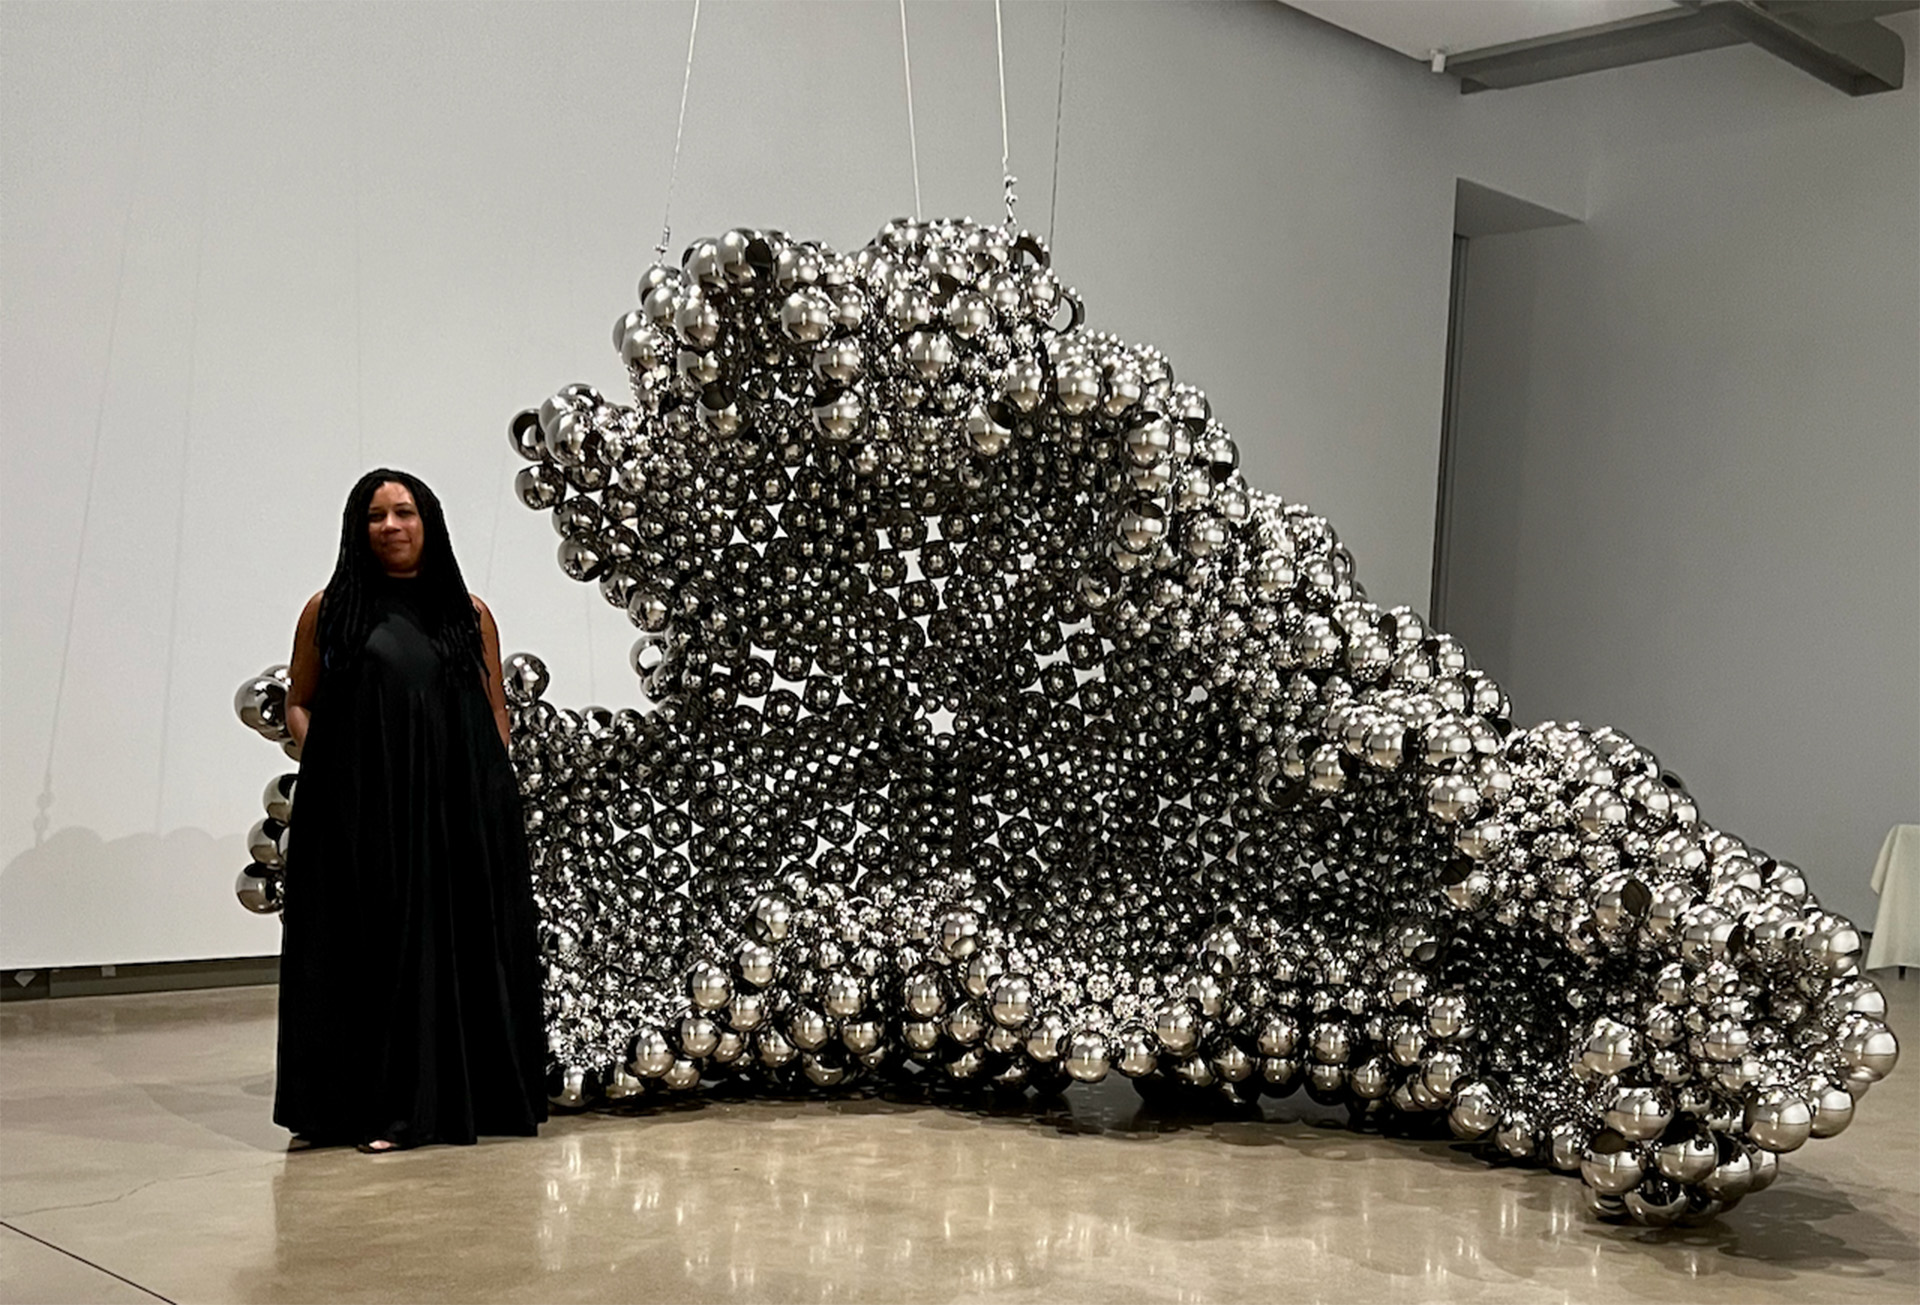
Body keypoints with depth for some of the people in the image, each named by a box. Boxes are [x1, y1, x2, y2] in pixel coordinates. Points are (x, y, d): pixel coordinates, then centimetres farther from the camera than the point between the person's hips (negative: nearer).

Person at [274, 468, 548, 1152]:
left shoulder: (468, 613, 10)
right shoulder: (330, 609, 7)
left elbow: (495, 709, 13)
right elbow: (299, 704, 10)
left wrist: (491, 783, 0)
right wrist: (325, 767, -6)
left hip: (458, 811, 1)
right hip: (361, 815, -1)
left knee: (460, 941, 3)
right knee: (376, 945, 0)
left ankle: (469, 1096, 13)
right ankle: (384, 1106, 8)